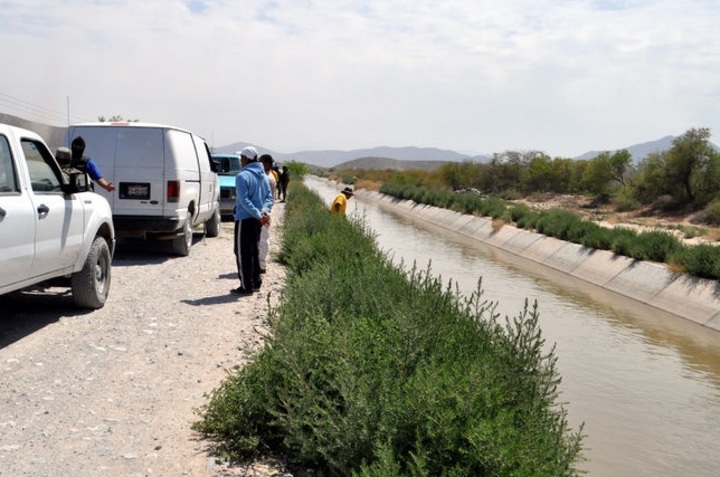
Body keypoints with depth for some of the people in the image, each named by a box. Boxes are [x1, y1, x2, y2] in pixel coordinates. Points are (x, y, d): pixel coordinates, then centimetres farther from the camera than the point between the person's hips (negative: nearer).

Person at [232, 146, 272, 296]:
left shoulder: (242, 176, -14)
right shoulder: (263, 176, 12)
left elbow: (244, 200, -21)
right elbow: (269, 197, 8)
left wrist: (259, 215, -21)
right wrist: (264, 211, -6)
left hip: (244, 219, -8)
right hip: (256, 220, 8)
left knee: (242, 252, -1)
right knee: (253, 250, 16)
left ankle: (246, 286, 0)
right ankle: (256, 283, 21)